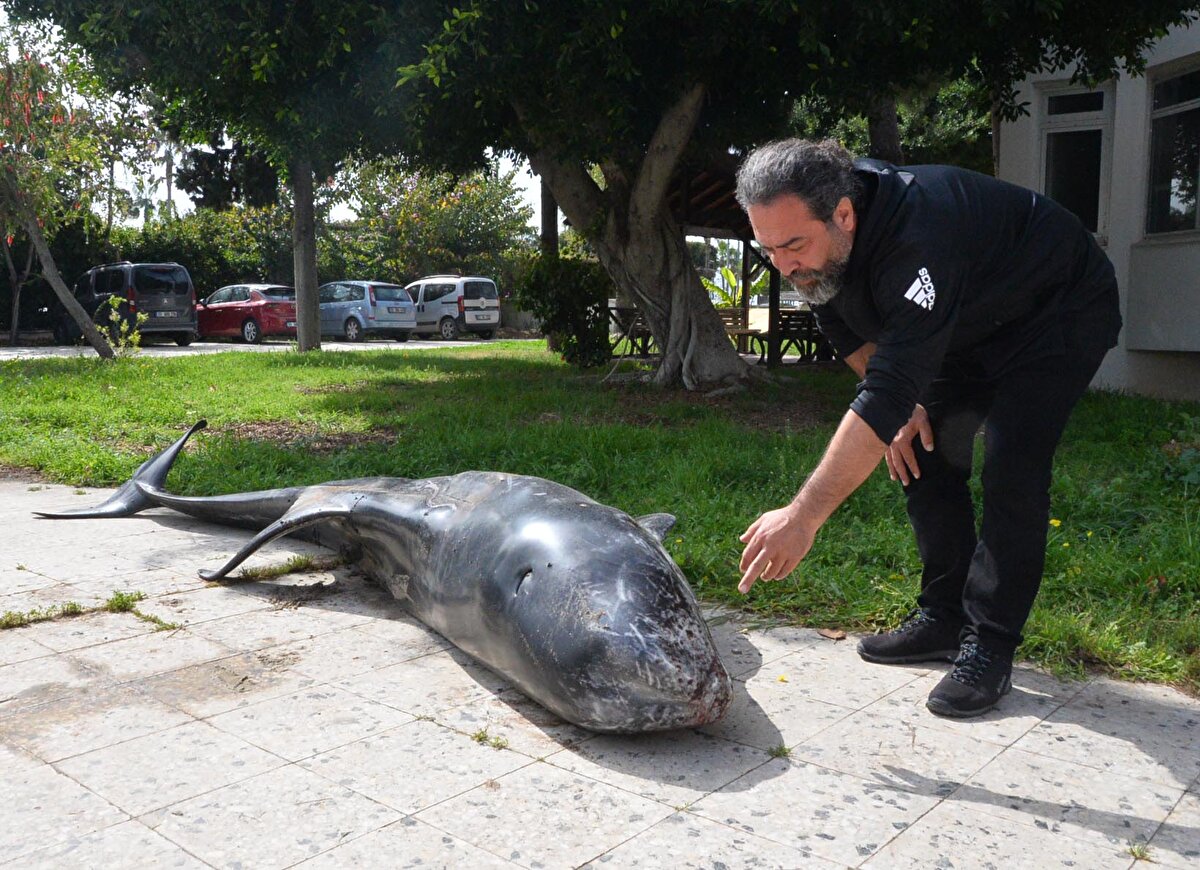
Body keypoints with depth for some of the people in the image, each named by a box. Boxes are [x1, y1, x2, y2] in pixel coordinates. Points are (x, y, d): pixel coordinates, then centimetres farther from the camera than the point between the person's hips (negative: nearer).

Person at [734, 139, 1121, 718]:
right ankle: (943, 620, 12)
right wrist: (902, 403, -10)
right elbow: (852, 337, 3)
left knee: (1011, 470, -20)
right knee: (924, 454, 1)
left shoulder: (917, 239, -43)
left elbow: (889, 390, -49)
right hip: (967, 329, 8)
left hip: (1060, 316, -8)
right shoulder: (813, 251, -17)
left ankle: (989, 651, -11)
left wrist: (803, 516, -52)